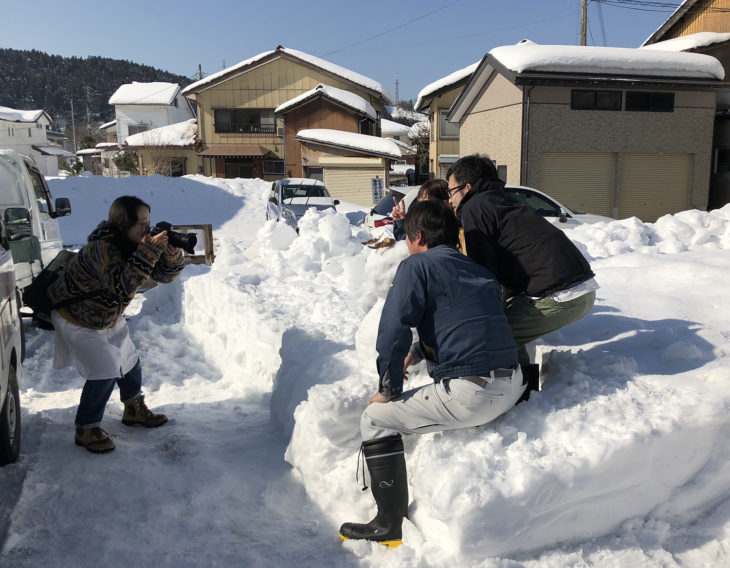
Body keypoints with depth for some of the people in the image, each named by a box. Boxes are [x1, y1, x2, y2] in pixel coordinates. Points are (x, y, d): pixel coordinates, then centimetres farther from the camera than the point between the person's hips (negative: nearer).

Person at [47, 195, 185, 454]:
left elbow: (165, 275, -9)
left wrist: (171, 252, -29)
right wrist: (149, 251, -49)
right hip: (77, 319, -8)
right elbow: (122, 285, -47)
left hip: (110, 318, 8)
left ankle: (134, 409, 35)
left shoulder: (134, 245, -9)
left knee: (129, 362, 14)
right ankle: (86, 429, 2)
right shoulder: (100, 248, -34)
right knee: (104, 371, -15)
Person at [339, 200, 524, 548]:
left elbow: (393, 330, -12)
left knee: (376, 419, 6)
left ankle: (390, 526, 12)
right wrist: (418, 351, 26)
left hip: (471, 393, -9)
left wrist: (388, 389, 0)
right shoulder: (479, 271, 19)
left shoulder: (416, 265, -3)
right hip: (512, 385, 9)